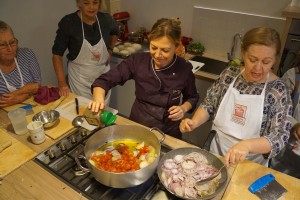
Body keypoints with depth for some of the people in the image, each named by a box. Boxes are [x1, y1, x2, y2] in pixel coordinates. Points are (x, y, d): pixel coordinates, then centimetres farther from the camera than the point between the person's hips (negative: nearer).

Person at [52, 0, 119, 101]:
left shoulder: (106, 19, -6)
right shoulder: (68, 22, -15)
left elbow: (115, 32, 19)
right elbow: (57, 54, -10)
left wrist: (110, 50, 6)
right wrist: (62, 82, -18)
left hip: (103, 75, 3)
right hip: (79, 77, -3)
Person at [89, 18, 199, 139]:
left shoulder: (184, 69, -13)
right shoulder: (138, 61, -13)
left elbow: (192, 97, 5)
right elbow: (105, 80, -11)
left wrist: (184, 108, -15)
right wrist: (99, 99, -30)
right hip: (136, 125, 1)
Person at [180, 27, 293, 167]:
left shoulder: (278, 91, -13)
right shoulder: (229, 74, -7)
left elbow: (280, 137, -16)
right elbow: (208, 105, 0)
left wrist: (247, 145, -34)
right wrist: (195, 122, -19)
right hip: (216, 154, 1)